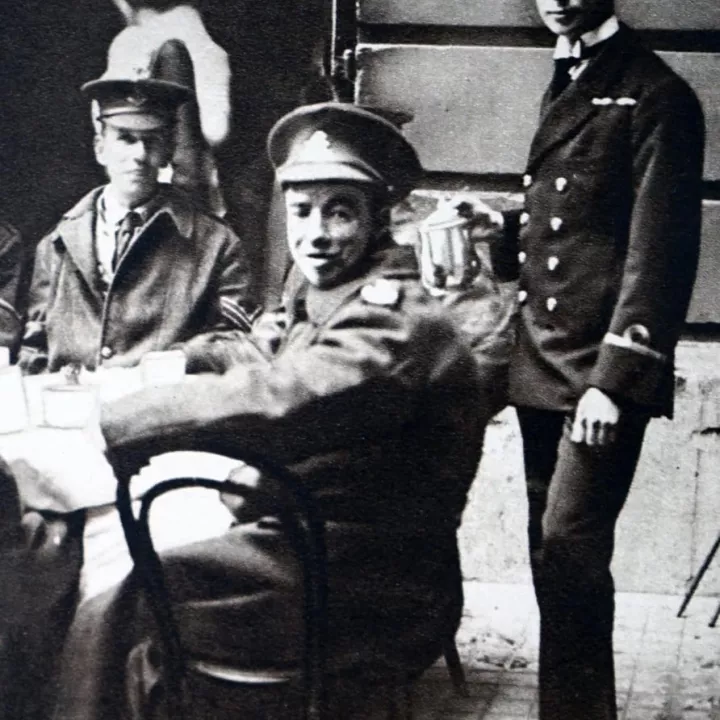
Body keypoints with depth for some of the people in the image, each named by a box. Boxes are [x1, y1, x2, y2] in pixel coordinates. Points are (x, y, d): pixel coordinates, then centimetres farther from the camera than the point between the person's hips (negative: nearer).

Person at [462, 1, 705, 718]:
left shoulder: (656, 96, -8)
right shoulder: (565, 89, 18)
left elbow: (659, 252, -14)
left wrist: (614, 377, -19)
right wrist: (504, 230, 7)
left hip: (602, 369, -8)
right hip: (542, 363, 8)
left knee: (568, 548, -13)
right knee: (551, 550, 12)